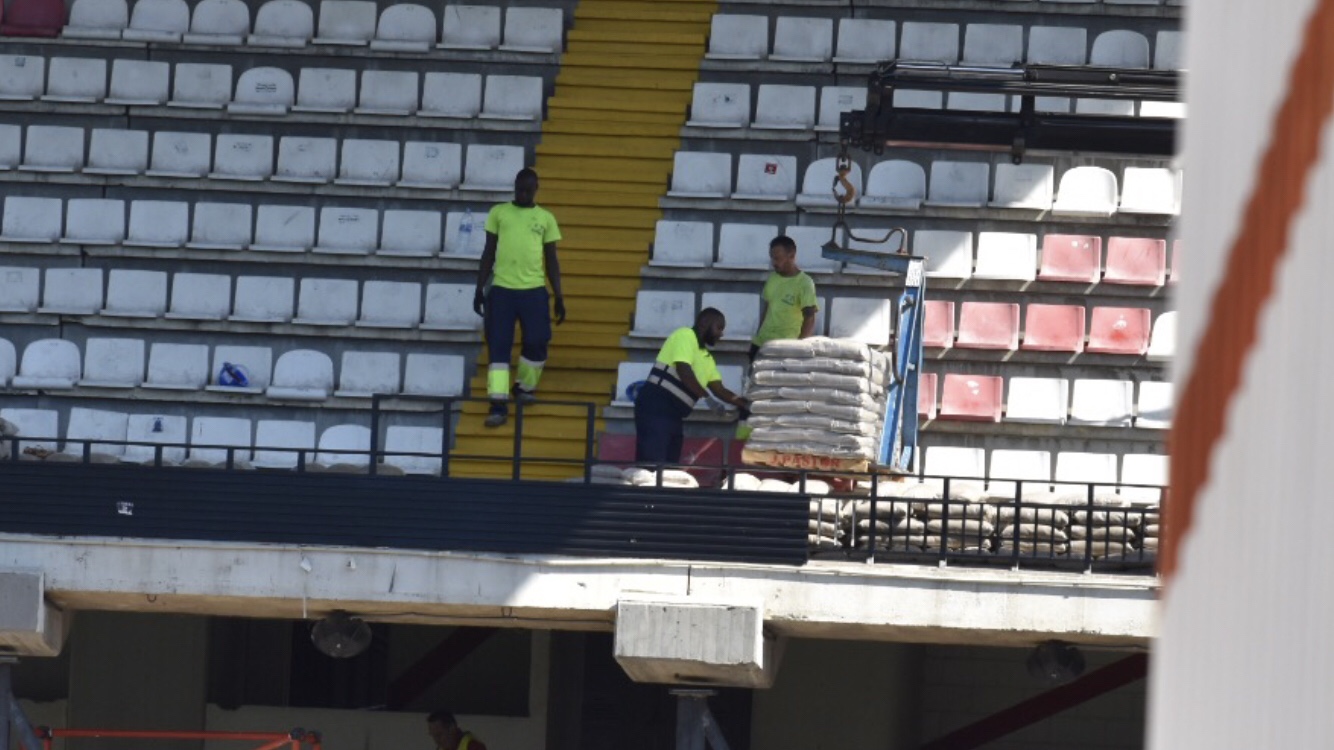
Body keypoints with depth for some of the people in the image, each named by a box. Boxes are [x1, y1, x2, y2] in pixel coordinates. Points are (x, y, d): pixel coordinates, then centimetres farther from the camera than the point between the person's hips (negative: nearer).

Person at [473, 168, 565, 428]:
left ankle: (525, 386, 25)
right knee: (498, 346, -4)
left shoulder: (545, 218, 8)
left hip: (534, 290, 0)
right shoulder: (498, 213, 8)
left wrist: (559, 297, 6)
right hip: (501, 288, 0)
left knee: (537, 343, -1)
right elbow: (489, 253, 10)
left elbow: (551, 260, 10)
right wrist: (480, 289, 6)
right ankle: (498, 404, -4)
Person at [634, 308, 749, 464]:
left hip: (673, 415, 10)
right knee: (652, 465, -17)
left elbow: (719, 389, 19)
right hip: (655, 409, -10)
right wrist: (707, 398, -22)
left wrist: (745, 404, 6)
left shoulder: (706, 357, 21)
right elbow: (684, 371, -19)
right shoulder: (685, 336, -6)